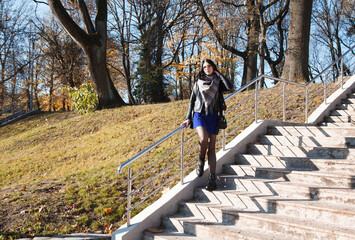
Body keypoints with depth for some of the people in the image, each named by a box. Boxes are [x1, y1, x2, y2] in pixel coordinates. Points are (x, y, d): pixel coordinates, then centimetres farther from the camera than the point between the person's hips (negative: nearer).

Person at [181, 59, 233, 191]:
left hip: (213, 116, 1)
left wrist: (219, 74, 0)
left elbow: (230, 87, -10)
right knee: (203, 138, -28)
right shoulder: (198, 83, 10)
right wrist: (188, 118, 4)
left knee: (211, 147, -3)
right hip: (199, 114, -1)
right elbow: (192, 101, 11)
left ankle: (212, 178, -5)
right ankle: (201, 162, 0)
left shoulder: (218, 83, 10)